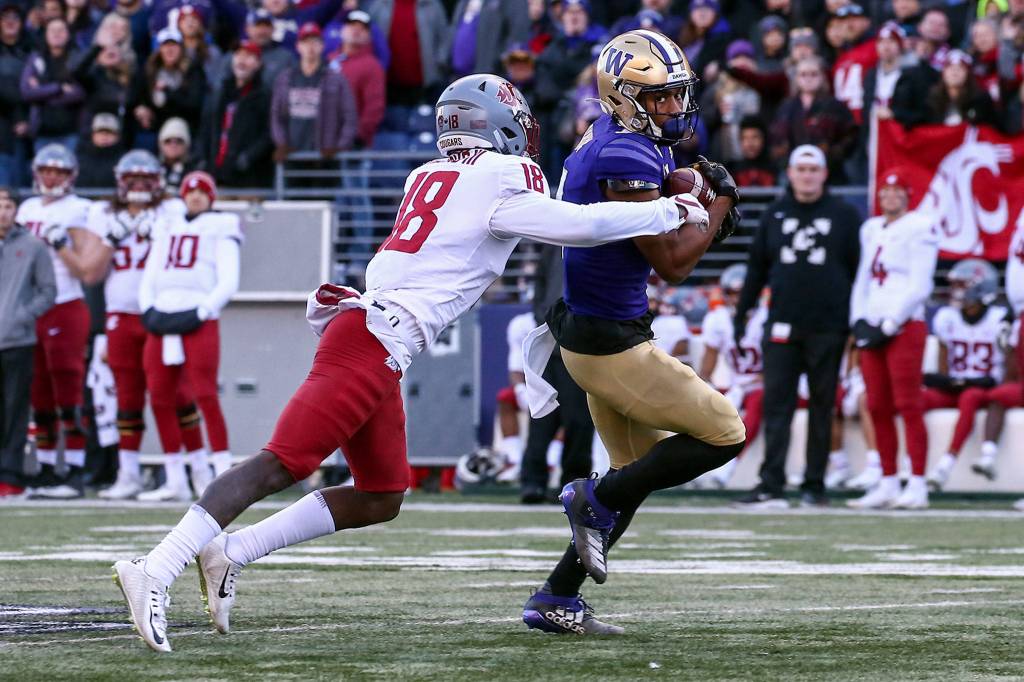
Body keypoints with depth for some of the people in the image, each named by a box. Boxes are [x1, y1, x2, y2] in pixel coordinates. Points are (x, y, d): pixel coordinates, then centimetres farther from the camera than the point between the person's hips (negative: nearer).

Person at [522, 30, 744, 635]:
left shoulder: (616, 140, 8)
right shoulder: (627, 161, -22)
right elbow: (671, 264, -20)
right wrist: (721, 205, -7)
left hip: (588, 330, 10)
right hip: (609, 343, -10)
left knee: (640, 468, 19)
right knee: (724, 434, -2)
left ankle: (556, 600, 20)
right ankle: (597, 502, 3)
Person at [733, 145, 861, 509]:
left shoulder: (843, 215, 4)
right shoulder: (774, 215, 11)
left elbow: (859, 269, 4)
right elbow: (757, 267, 16)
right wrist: (741, 311, 11)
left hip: (827, 327, -2)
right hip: (782, 325, 2)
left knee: (822, 407, 4)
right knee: (776, 404, -6)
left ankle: (814, 485, 9)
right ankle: (771, 486, -11)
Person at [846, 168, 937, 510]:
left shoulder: (919, 228, -4)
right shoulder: (871, 230, 18)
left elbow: (919, 287, -10)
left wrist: (890, 324, -13)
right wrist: (858, 321, 7)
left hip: (905, 326, -7)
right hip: (874, 329, 7)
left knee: (909, 406, -9)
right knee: (878, 408, 7)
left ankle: (917, 486, -8)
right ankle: (888, 484, 12)